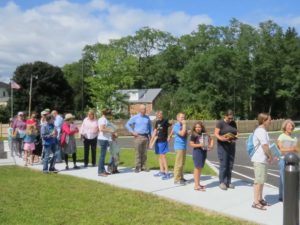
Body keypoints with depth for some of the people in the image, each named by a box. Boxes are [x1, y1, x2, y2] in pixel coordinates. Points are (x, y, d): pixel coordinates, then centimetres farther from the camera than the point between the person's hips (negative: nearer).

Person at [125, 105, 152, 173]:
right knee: (138, 153, -3)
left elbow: (150, 126, 20)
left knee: (144, 153, 6)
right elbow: (127, 124, 3)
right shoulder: (135, 117, 0)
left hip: (146, 137, 3)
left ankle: (143, 167, 12)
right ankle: (138, 167, 3)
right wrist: (132, 132, -5)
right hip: (138, 136, -3)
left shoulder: (147, 118, 11)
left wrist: (150, 135, 11)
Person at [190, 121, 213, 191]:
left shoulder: (204, 134, 8)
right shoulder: (194, 135, -8)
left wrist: (211, 145, -1)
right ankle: (196, 185, -3)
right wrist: (199, 145, -22)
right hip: (197, 152, -6)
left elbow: (210, 139, 17)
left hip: (204, 152, 6)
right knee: (197, 168, -5)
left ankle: (198, 184, 23)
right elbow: (191, 144, -12)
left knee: (200, 168, 13)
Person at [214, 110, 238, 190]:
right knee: (223, 164, -7)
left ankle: (228, 182, 15)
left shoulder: (233, 123, 10)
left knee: (230, 165, 7)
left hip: (231, 145, 5)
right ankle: (222, 182, 2)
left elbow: (236, 133, 14)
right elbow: (216, 134, -11)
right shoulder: (220, 123, -6)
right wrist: (222, 139, -28)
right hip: (222, 145, -5)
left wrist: (235, 137, -8)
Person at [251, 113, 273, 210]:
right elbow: (265, 146, -20)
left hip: (263, 159, 10)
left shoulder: (261, 130, 14)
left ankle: (260, 199, 28)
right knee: (259, 181, -6)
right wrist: (270, 156, -7)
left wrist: (268, 156, 7)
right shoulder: (261, 131, -18)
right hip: (260, 160, -10)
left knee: (261, 180, 18)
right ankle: (256, 202, -1)